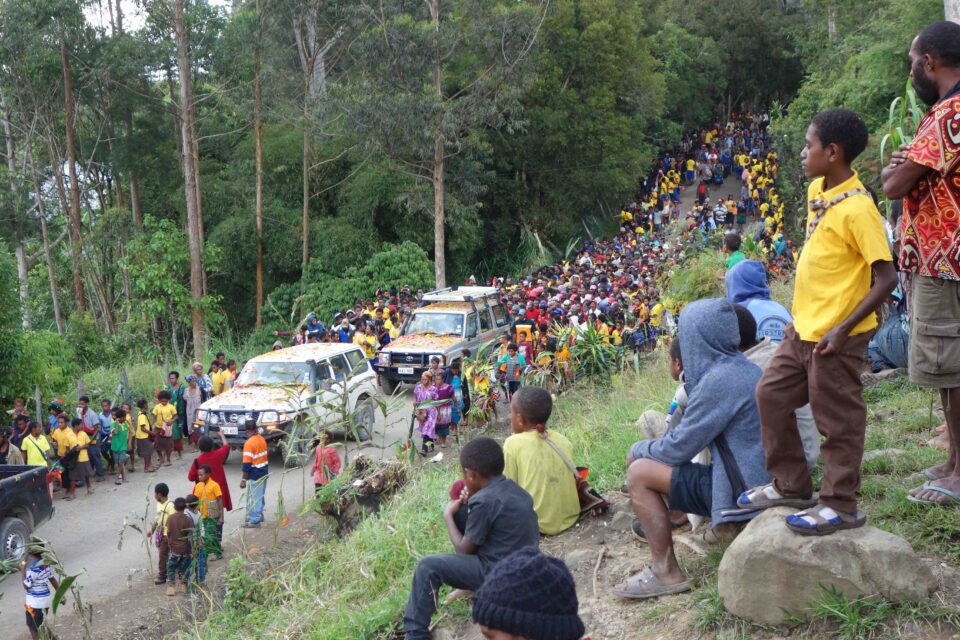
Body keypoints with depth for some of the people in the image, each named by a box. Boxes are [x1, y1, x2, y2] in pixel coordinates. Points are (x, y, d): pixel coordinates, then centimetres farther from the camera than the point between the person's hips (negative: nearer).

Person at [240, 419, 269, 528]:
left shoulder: (249, 443, -20)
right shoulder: (262, 439, 4)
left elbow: (247, 464, -20)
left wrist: (243, 479, -16)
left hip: (255, 474, -8)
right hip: (264, 471, 8)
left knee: (254, 497, 0)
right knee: (260, 495, 20)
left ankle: (254, 520, 4)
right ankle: (259, 515, 33)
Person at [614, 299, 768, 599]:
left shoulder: (719, 380, -22)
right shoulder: (742, 368, 7)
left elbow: (678, 448, -16)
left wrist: (640, 449, 2)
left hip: (743, 491, -10)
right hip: (762, 480, 10)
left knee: (639, 473, -10)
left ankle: (666, 573, -4)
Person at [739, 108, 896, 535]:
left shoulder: (857, 209, -20)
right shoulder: (816, 191, 6)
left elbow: (886, 278, -20)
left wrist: (843, 329, -24)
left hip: (834, 337, -9)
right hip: (803, 329, 9)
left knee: (837, 420, 2)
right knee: (771, 395, 15)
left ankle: (840, 506, 17)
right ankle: (791, 485, 27)